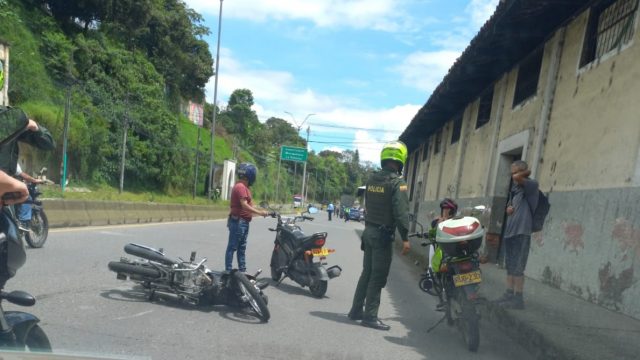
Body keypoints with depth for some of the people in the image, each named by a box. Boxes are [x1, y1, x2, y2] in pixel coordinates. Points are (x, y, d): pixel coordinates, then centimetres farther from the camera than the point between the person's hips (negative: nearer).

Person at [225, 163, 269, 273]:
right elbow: (244, 205, -25)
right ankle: (228, 271, -1)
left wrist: (260, 210, 12)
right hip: (238, 221, -11)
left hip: (244, 222, 11)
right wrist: (259, 212, -25)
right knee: (232, 247, -5)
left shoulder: (244, 187, 16)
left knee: (242, 247, 13)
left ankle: (242, 270, 20)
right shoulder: (240, 187, -17)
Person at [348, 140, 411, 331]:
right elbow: (401, 212, -20)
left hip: (369, 231, 7)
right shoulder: (397, 182, -14)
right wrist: (405, 238, -17)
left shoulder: (371, 179, 9)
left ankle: (356, 310, 22)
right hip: (383, 234, -7)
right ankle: (370, 316, 4)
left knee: (367, 272, 16)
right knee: (378, 277, -1)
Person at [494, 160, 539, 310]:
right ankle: (509, 294, 19)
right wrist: (508, 208, 0)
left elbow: (518, 178, -24)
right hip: (509, 231, 9)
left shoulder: (531, 185, -5)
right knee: (510, 266, 12)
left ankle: (518, 299, -1)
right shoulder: (515, 188, 19)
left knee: (517, 267, -6)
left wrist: (526, 172, -3)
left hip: (521, 232, -9)